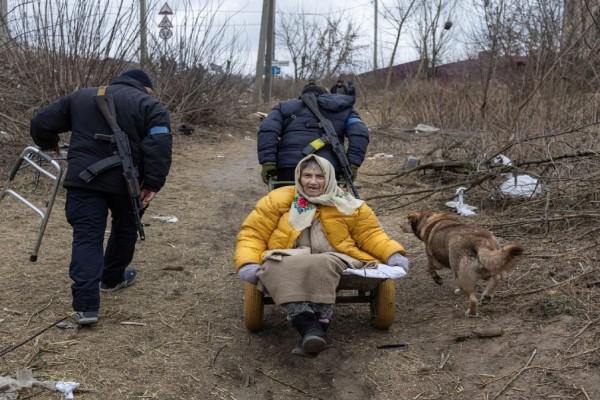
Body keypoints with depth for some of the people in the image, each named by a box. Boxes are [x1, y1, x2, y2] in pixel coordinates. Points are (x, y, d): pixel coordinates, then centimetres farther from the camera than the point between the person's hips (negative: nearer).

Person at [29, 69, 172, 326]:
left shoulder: (80, 97, 16)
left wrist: (49, 144, 35)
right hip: (125, 181, -1)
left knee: (86, 237, 0)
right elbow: (160, 145, -11)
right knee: (124, 229, 23)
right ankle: (113, 279, 40)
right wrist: (153, 183, -10)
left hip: (83, 179, 2)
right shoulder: (149, 105, 5)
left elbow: (40, 123, 16)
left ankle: (86, 305, -9)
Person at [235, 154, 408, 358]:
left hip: (332, 260, 0)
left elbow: (372, 234, 17)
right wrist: (248, 263, -9)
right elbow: (252, 233, 10)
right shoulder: (279, 199, 12)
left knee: (320, 265, -38)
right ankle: (309, 326, -49)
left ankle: (318, 324, -40)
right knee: (277, 268, -37)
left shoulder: (348, 205, 15)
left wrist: (393, 254, -3)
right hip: (287, 259, 0)